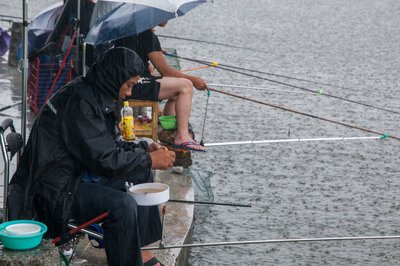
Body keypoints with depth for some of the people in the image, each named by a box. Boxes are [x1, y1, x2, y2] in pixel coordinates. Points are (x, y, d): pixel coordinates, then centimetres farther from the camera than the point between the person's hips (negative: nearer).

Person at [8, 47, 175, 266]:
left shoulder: (95, 96, 8)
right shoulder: (80, 102, -23)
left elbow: (108, 145, 17)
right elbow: (103, 159, -25)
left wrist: (144, 149, 5)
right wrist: (149, 160, -15)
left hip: (78, 173, 11)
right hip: (55, 189, -11)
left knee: (141, 174, 14)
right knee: (122, 205, -29)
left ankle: (138, 247, 17)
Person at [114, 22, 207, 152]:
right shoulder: (148, 35, -15)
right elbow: (164, 70, -12)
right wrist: (193, 79, -3)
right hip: (134, 86, -11)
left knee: (175, 93, 22)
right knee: (185, 86, -14)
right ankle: (182, 137, -17)